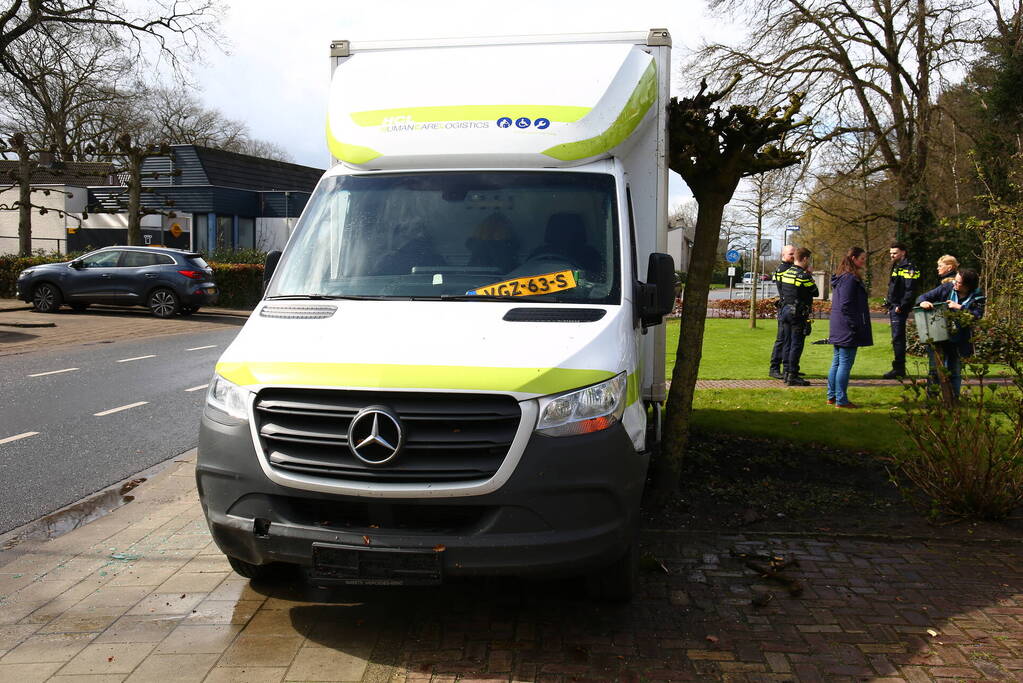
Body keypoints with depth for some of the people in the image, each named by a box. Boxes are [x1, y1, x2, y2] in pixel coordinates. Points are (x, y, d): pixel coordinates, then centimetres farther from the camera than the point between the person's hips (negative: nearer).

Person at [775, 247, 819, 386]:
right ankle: (792, 376, -4)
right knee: (796, 345, -4)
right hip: (798, 314, -7)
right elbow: (815, 292, -5)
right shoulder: (804, 276, -15)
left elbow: (780, 292, 13)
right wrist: (810, 278, 7)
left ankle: (787, 373, 16)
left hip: (784, 311, 8)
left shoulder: (785, 273, 8)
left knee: (787, 343, 12)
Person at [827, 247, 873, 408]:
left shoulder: (841, 278, 16)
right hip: (848, 331, -10)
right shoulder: (850, 279, -15)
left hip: (838, 331, 10)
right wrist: (854, 327, -18)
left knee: (837, 363, 14)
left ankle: (832, 397, 19)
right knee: (845, 364, -5)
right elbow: (846, 305, -21)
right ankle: (841, 400, -2)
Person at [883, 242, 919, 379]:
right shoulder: (897, 267, 19)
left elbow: (910, 290, -20)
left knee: (898, 338, -10)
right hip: (894, 307, 10)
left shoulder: (908, 268, -12)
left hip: (900, 308, -10)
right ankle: (899, 368, 19)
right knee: (897, 338, 13)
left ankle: (899, 369, -8)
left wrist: (901, 306, -23)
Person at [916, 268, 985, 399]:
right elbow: (925, 296, -1)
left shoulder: (977, 297, -5)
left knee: (955, 372, 12)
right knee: (935, 370, 4)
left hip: (959, 342, 0)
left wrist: (959, 307, -24)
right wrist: (923, 302, -23)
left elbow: (977, 315, -18)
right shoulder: (946, 288, -3)